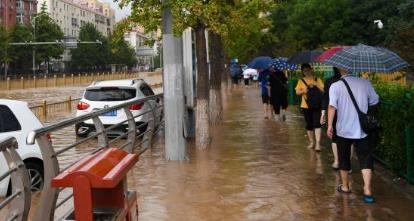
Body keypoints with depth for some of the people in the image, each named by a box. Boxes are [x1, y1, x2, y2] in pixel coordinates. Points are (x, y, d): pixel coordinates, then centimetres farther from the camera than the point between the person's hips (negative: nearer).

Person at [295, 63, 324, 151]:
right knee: (309, 125, 9)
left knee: (317, 123, -12)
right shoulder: (301, 81, 6)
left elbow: (323, 90, -3)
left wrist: (315, 84, -16)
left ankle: (318, 143, -13)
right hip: (306, 106, 2)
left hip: (316, 105, -2)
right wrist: (303, 91, -19)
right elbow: (297, 92, 1)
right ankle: (312, 142, 24)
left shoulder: (317, 80, 4)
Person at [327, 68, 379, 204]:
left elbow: (332, 106, -19)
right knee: (366, 159, 4)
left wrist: (330, 125, -14)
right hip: (362, 130, 1)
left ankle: (345, 187, 28)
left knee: (344, 158, 16)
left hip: (343, 130, 0)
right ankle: (367, 190, -7)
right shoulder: (365, 83, -2)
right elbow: (375, 101, 8)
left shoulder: (335, 86, -9)